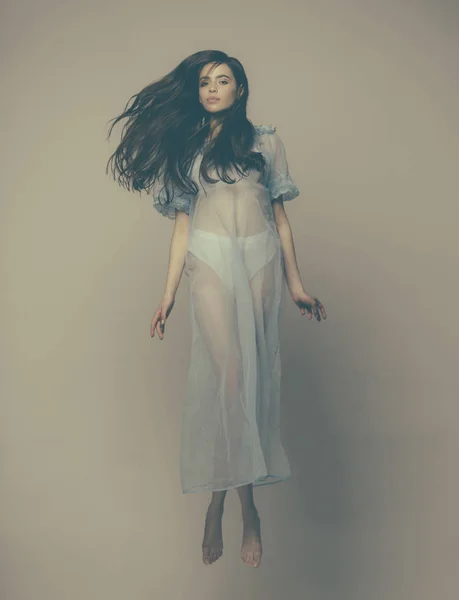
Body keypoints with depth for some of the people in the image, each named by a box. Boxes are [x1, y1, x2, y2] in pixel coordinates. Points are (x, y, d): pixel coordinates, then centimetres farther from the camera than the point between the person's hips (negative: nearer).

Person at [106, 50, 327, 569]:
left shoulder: (266, 141, 13)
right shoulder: (184, 147, 13)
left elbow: (280, 217, 10)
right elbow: (182, 223, 9)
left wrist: (296, 283, 6)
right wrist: (169, 292, 2)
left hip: (261, 262, 1)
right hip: (210, 262, -1)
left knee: (254, 371, -1)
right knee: (230, 371, -13)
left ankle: (218, 497, 13)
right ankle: (247, 506, -3)